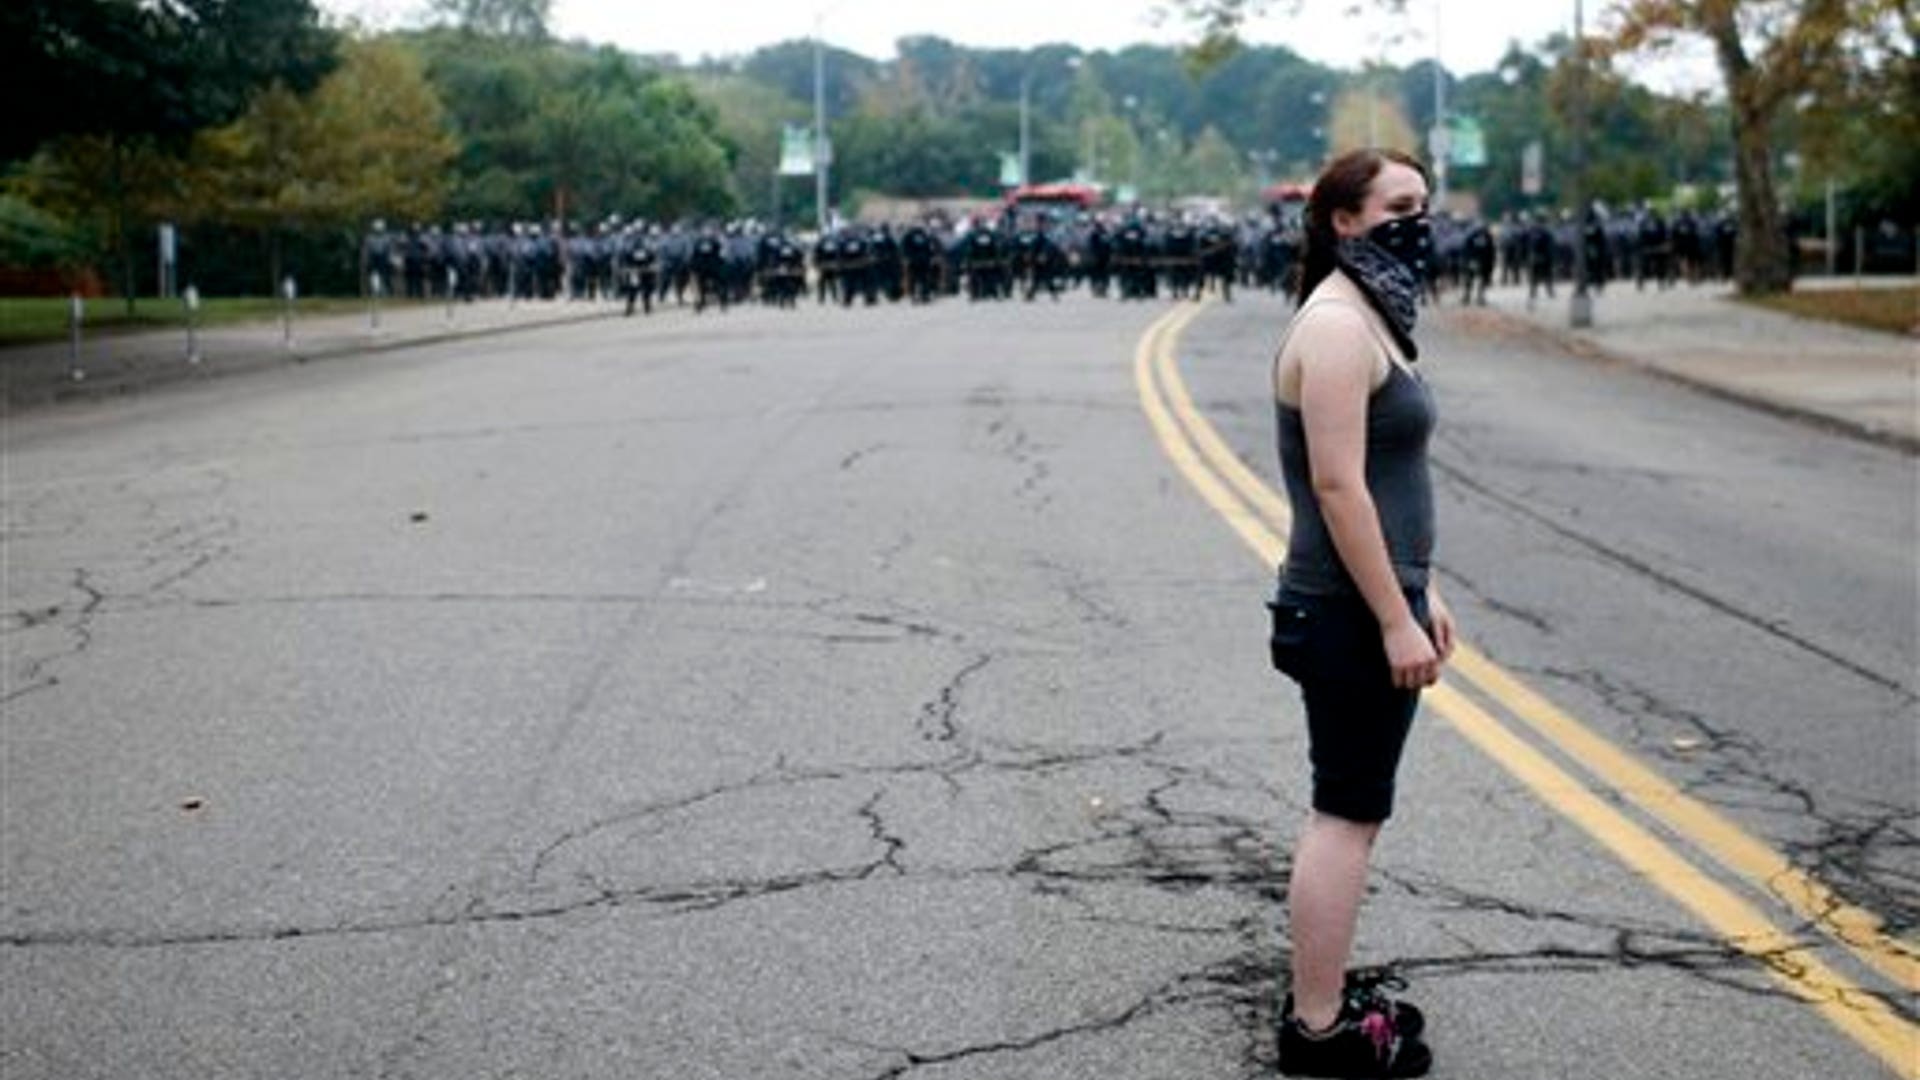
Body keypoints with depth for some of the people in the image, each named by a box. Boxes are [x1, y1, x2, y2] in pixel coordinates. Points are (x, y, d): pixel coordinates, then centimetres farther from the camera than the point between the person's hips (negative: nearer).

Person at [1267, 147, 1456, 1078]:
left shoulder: (1365, 317, 14)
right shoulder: (1337, 326, -18)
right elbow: (1338, 486, -23)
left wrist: (1419, 590, 20)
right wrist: (1395, 619, -22)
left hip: (1367, 604, 10)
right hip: (1353, 616, -10)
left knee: (1347, 809, 17)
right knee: (1349, 815, -3)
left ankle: (1326, 987, 28)